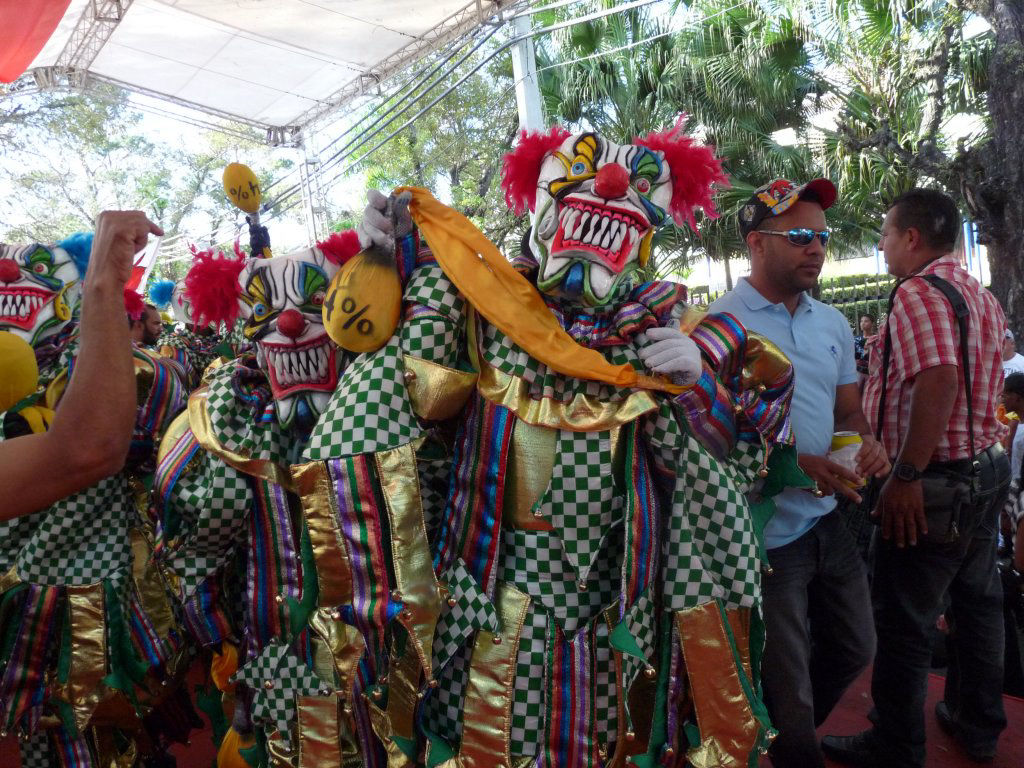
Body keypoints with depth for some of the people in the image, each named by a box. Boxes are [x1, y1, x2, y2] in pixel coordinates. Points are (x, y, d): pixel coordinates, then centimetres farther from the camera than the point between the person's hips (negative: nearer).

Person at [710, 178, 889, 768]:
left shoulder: (833, 323, 8)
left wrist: (867, 442, -7)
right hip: (765, 534, -7)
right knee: (787, 688, 7)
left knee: (854, 651, 24)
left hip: (829, 520, 8)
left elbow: (848, 408, 16)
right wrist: (792, 464, -26)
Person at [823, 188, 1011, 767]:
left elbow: (938, 379, -31)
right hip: (989, 465, 10)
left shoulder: (918, 292, -18)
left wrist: (907, 475, -28)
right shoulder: (983, 296, 13)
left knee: (903, 622, 2)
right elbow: (983, 387, 18)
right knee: (976, 600, 21)